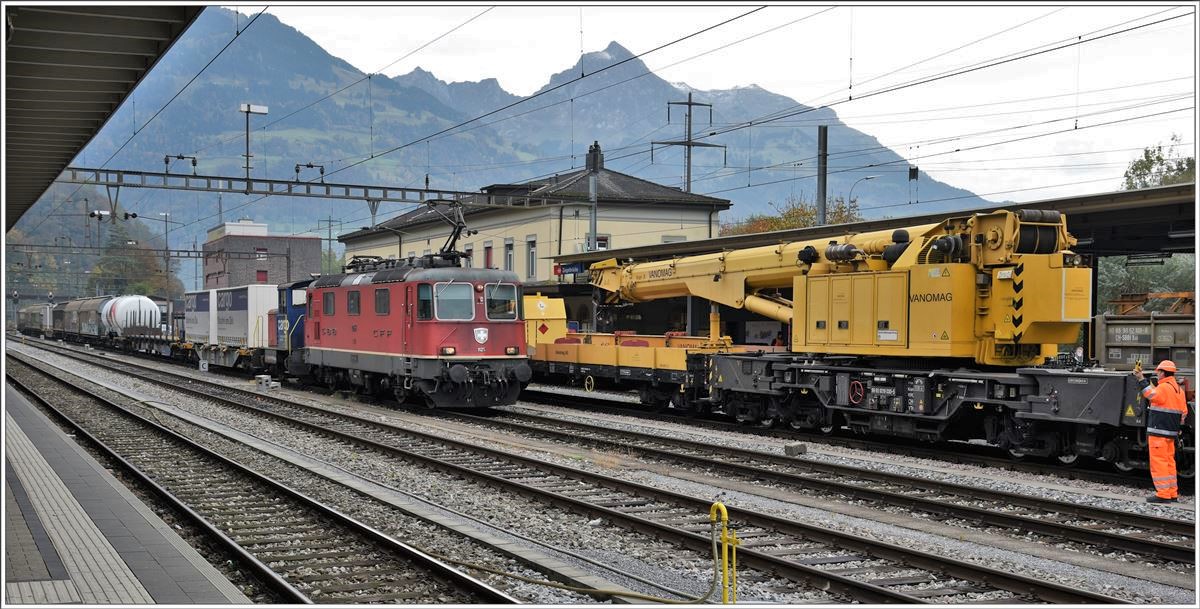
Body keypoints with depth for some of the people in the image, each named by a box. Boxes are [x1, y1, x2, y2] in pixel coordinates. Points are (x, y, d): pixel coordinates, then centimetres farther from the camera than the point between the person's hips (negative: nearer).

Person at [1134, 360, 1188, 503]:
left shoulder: (1164, 387, -13)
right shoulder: (1178, 389, 17)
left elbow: (1152, 395, -30)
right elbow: (1184, 412, 19)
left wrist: (1142, 380, -27)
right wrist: (1176, 427, 24)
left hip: (1159, 432, -9)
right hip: (1171, 433, 10)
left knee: (1158, 462, -7)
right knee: (1169, 462, 14)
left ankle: (1163, 494, -9)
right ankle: (1172, 493, 17)